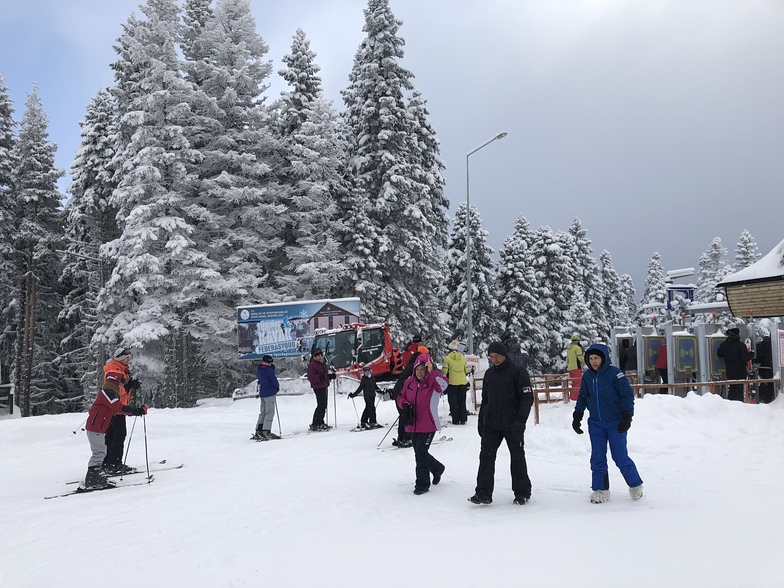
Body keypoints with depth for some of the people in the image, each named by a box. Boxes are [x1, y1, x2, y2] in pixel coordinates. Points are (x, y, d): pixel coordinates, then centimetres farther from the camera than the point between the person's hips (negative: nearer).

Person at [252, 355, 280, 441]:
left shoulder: (259, 370, 7)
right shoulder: (269, 370, -15)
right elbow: (274, 380, -13)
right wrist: (277, 387, 9)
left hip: (261, 393, 8)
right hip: (269, 393, -8)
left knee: (262, 413, 15)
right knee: (270, 412, -6)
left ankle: (258, 432, 15)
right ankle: (266, 431, -13)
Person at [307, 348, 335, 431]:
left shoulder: (323, 364, 17)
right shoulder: (312, 365, -12)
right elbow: (311, 377, -20)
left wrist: (331, 376, 10)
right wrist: (321, 377, -32)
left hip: (324, 387, 10)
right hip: (318, 387, -10)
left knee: (324, 406, 14)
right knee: (321, 405, -14)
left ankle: (320, 423, 25)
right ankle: (314, 425, -11)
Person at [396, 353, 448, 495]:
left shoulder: (432, 382, -11)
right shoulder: (409, 382, 3)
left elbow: (444, 383, -33)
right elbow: (401, 397, 14)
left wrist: (432, 371, -44)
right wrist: (405, 405, -7)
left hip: (427, 425, -6)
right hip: (412, 425, 6)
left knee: (421, 454, -6)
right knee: (420, 453, 19)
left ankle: (422, 484, 12)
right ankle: (437, 468, 46)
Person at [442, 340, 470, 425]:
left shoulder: (447, 358, -7)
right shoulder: (463, 358, 4)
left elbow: (444, 372, -7)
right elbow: (466, 371, 9)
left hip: (452, 383, -3)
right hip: (463, 382, 3)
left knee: (453, 402, 5)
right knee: (462, 401, 12)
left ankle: (455, 420, 5)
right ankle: (463, 419, 12)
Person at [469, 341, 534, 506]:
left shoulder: (518, 372, -6)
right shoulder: (489, 374, 12)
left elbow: (527, 397, -11)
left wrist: (520, 419, -21)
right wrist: (481, 421, 17)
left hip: (512, 424, -5)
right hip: (491, 424, 5)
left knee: (517, 458, 7)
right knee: (486, 457, -2)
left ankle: (522, 493, 20)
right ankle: (483, 493, 1)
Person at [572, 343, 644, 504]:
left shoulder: (615, 373, -12)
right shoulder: (587, 376, 3)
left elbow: (628, 395, -10)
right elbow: (582, 397, 14)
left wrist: (627, 417, -15)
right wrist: (577, 417, 10)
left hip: (616, 423, -4)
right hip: (596, 423, 4)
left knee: (620, 457, 0)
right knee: (597, 458, 3)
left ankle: (635, 486, 21)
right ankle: (600, 490, 14)